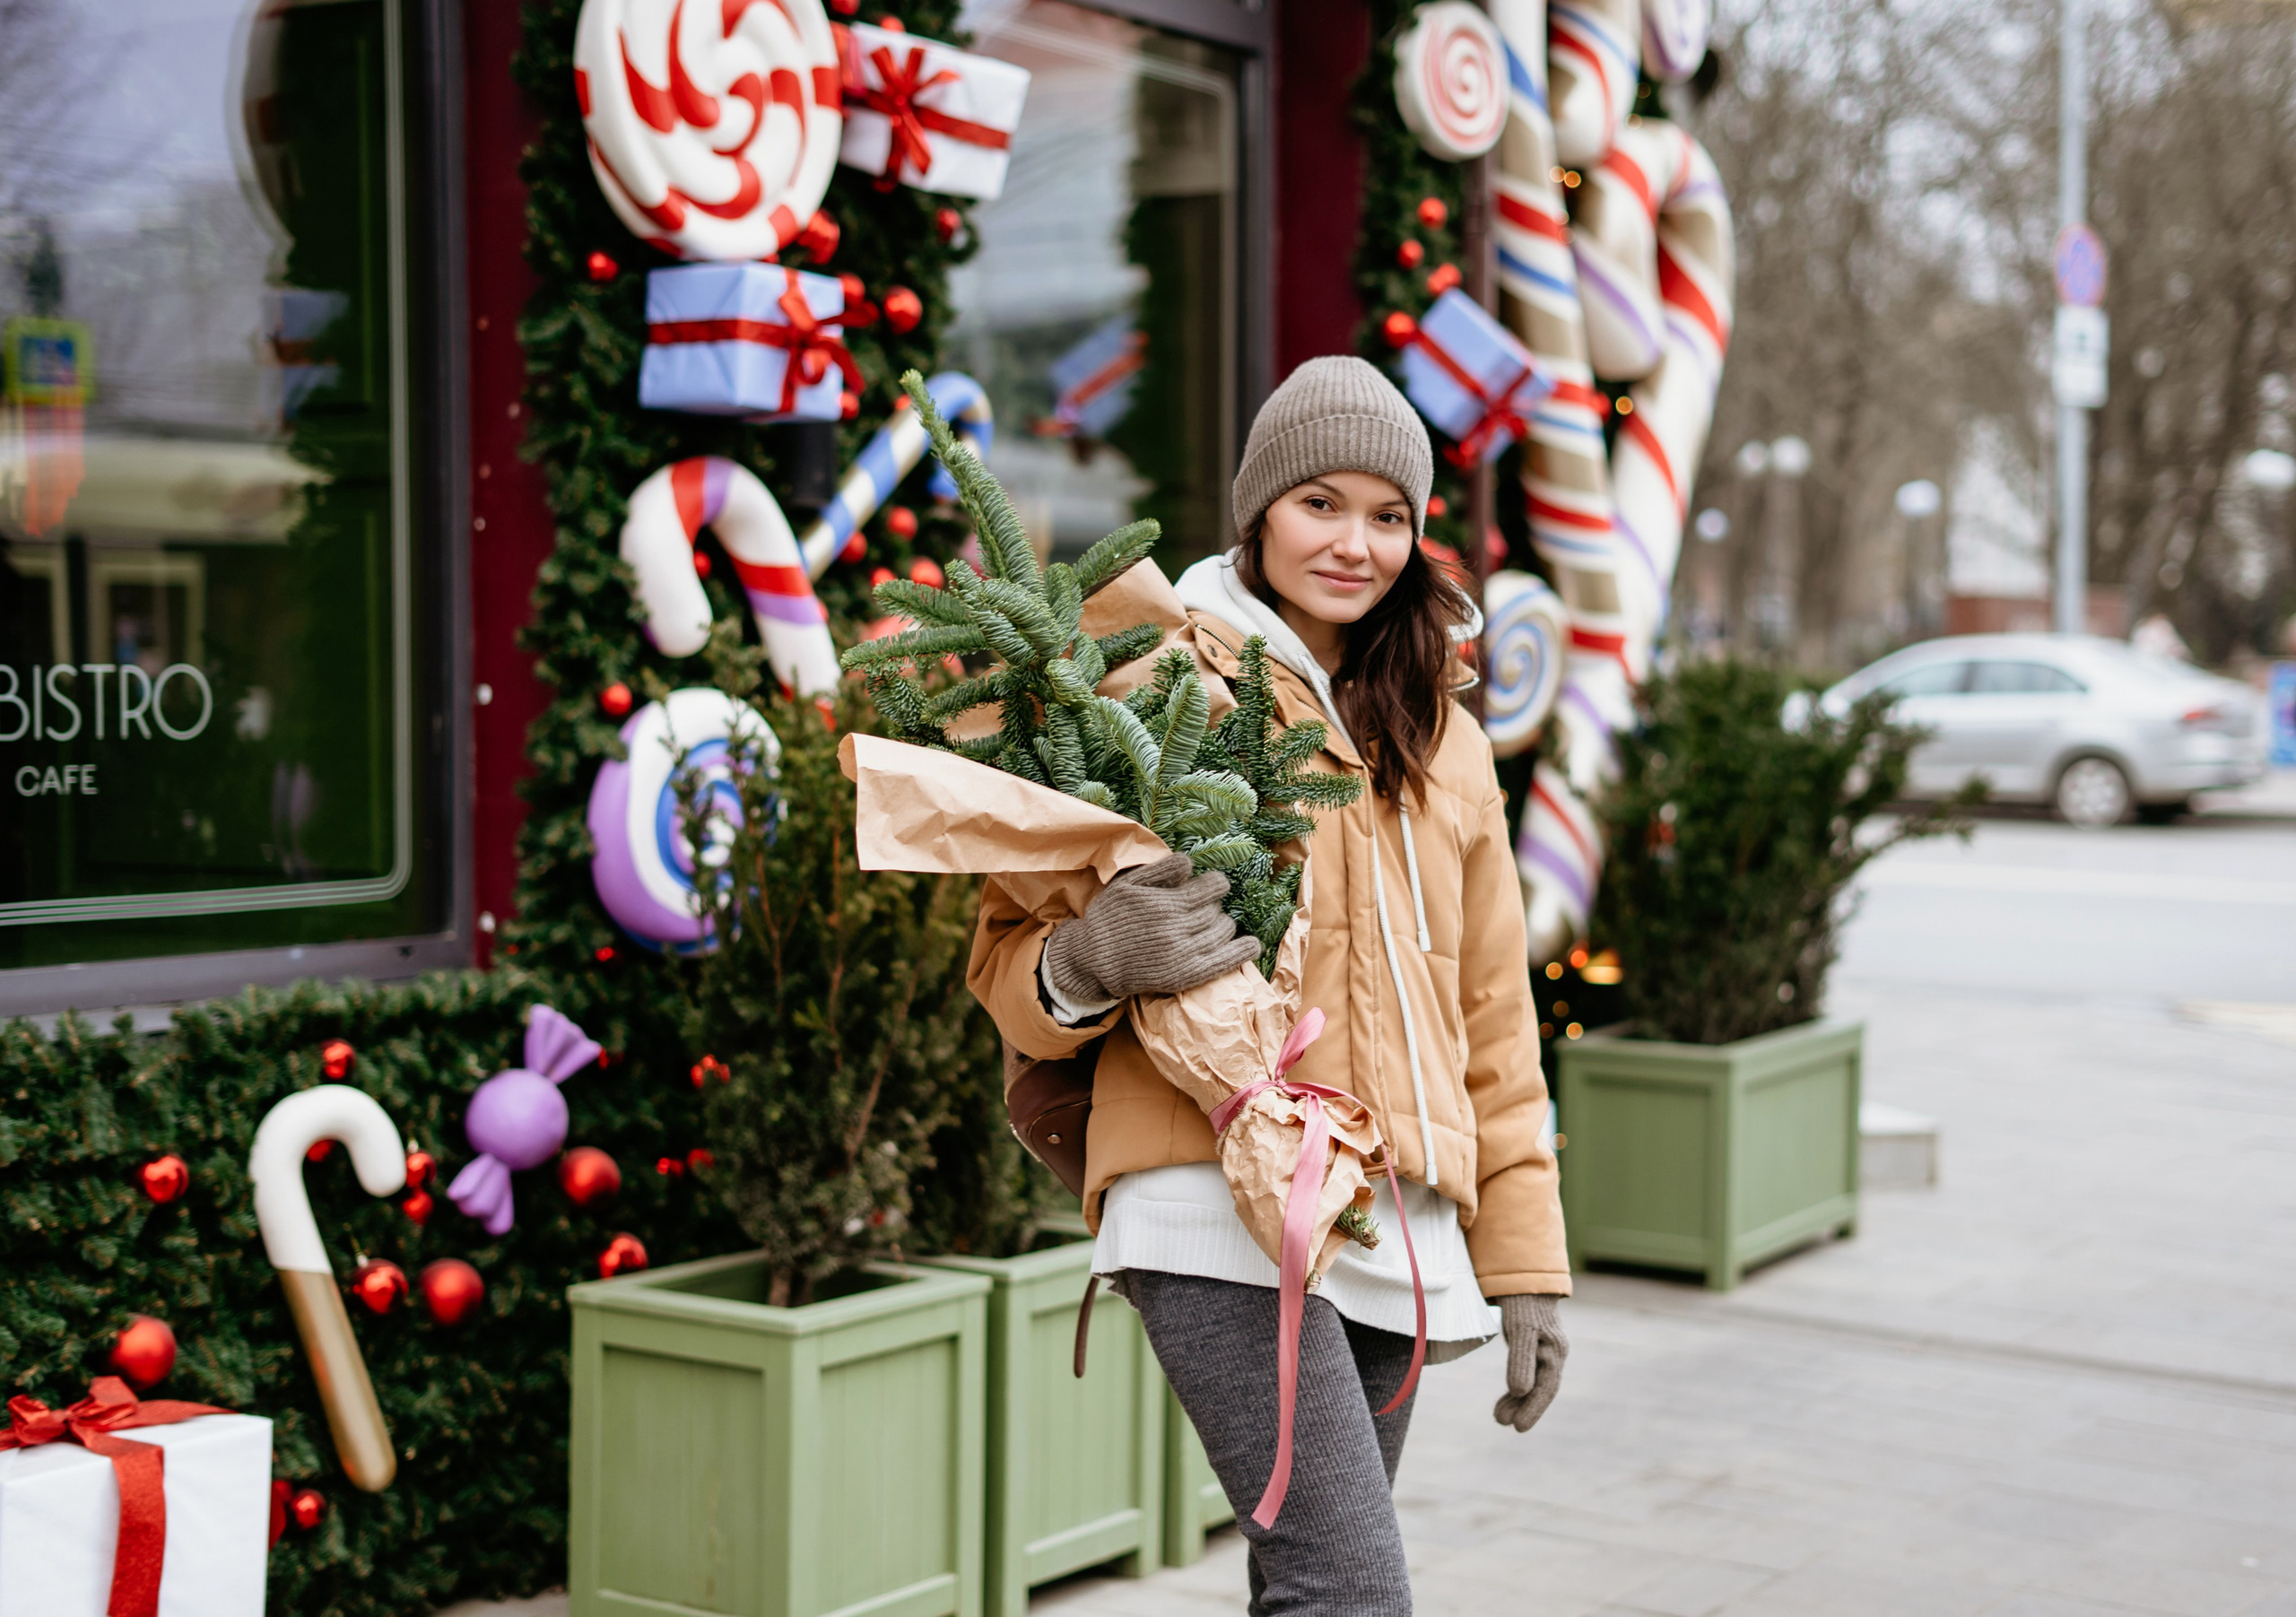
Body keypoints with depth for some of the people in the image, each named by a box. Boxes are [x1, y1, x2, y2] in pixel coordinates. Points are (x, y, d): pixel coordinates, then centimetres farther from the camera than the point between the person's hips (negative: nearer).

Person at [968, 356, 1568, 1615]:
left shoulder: (1444, 744, 21)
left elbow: (1491, 1016, 23)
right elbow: (1009, 965, 2)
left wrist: (1525, 1260, 17)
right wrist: (1089, 963, -22)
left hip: (1397, 1231, 6)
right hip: (1222, 1216, -6)